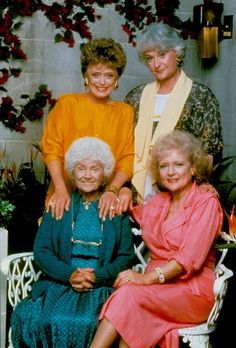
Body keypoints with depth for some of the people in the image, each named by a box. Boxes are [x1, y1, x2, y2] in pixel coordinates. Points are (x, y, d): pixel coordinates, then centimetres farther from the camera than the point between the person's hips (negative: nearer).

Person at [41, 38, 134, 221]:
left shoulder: (126, 112, 10)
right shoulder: (67, 103, 6)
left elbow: (128, 159, 3)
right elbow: (51, 149, 0)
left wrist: (112, 190, -13)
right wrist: (61, 189, -13)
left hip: (105, 202, 1)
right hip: (66, 199, -1)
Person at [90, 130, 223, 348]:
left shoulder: (206, 203, -2)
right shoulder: (157, 203, 19)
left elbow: (190, 257, -14)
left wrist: (148, 277, -25)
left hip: (192, 289, -5)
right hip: (158, 286, 5)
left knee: (129, 293, -31)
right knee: (133, 316, -31)